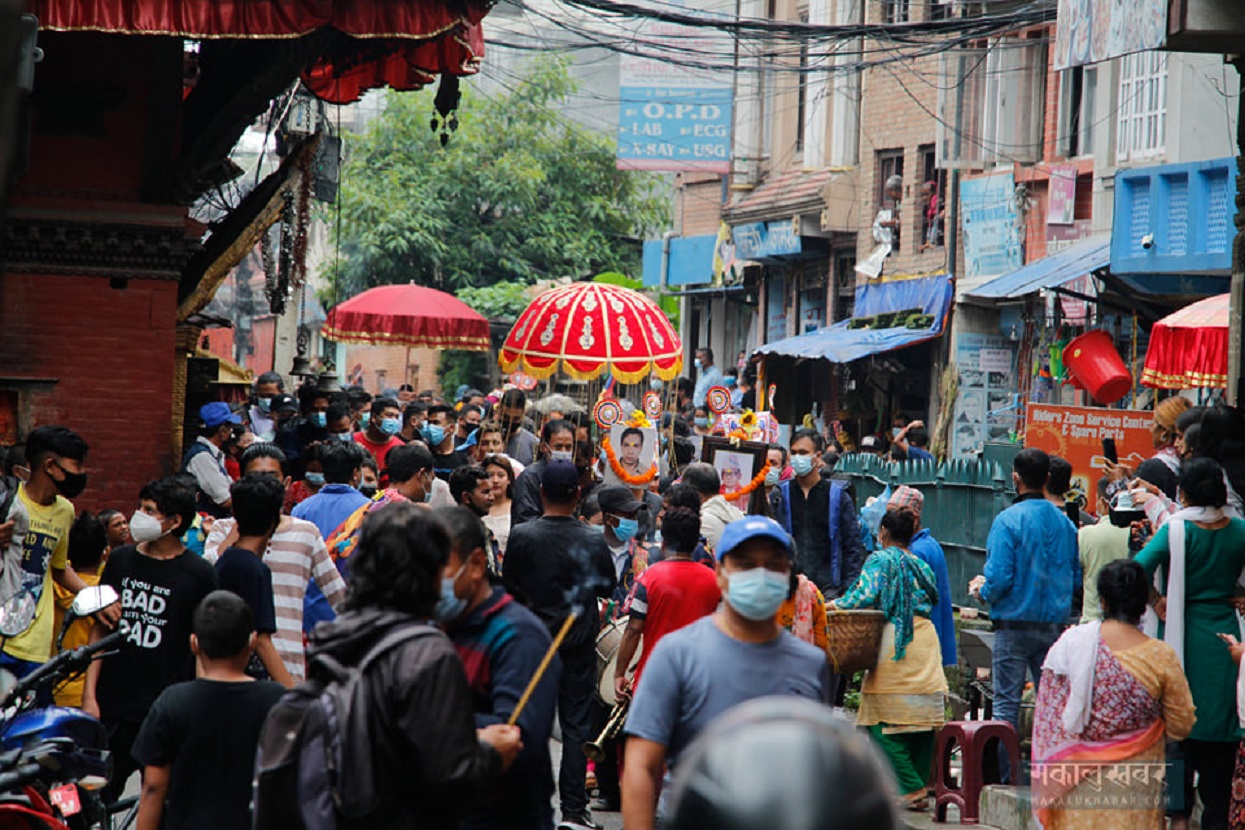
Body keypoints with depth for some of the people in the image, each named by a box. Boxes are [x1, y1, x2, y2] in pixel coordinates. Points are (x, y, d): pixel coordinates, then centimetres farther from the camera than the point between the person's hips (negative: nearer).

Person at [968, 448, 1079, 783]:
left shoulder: (1008, 520, -12)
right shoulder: (1064, 523, 3)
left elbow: (999, 578, -16)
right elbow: (1076, 576, 9)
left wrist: (982, 590, 4)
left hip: (1015, 622, -4)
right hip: (1054, 623, 4)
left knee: (1006, 702, 0)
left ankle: (1002, 776, -1)